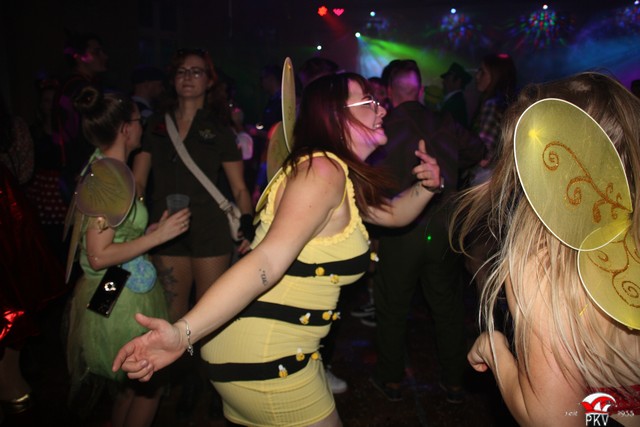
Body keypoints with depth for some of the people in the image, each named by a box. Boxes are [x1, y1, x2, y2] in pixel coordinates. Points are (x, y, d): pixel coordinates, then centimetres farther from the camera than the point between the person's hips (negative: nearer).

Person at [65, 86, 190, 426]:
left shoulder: (101, 168, 7)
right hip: (120, 301, -9)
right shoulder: (109, 176, -21)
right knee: (150, 385, 9)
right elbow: (98, 256, -23)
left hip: (121, 294, 9)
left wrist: (151, 229, 11)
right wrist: (158, 235, -20)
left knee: (133, 383, 22)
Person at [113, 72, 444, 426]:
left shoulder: (340, 175, 12)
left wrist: (426, 186, 7)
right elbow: (267, 261, -29)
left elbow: (393, 213, 25)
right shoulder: (322, 170, -19)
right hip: (263, 358, -10)